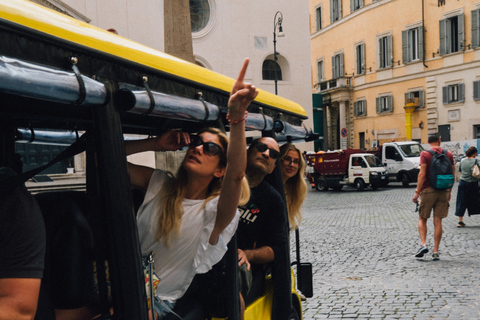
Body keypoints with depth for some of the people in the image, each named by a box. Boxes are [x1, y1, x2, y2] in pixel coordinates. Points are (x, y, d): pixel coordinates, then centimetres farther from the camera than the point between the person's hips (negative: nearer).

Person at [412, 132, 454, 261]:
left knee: (422, 219, 11)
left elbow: (422, 174, -13)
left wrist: (417, 192, -9)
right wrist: (449, 191, 18)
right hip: (443, 192, 3)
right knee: (438, 222, 4)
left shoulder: (425, 154, -6)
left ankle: (423, 244, -5)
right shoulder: (448, 154, 6)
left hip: (428, 191, -3)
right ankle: (435, 252, 5)